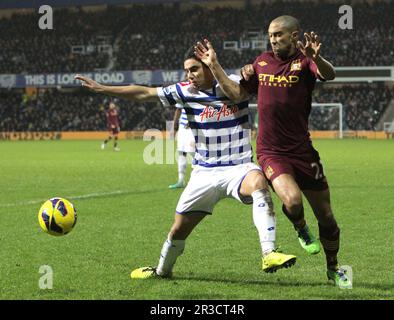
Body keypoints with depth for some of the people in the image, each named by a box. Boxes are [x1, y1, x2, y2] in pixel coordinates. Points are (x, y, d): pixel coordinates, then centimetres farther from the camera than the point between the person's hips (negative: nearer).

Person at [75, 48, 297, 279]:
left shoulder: (234, 82, -5)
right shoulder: (187, 91, 1)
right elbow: (144, 94, 5)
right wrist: (101, 88, 4)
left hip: (238, 168, -3)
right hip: (205, 173, 3)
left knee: (258, 181, -37)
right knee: (179, 228, 7)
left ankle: (269, 255, -42)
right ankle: (162, 270, 39)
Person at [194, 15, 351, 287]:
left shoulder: (304, 61, -5)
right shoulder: (262, 62, 10)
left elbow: (329, 75, -27)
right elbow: (238, 94, 18)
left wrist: (316, 58, -48)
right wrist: (214, 66, 12)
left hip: (302, 150, -1)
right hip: (271, 151, 1)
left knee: (326, 216, 6)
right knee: (292, 199, -27)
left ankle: (333, 269, 29)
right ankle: (301, 229, 9)